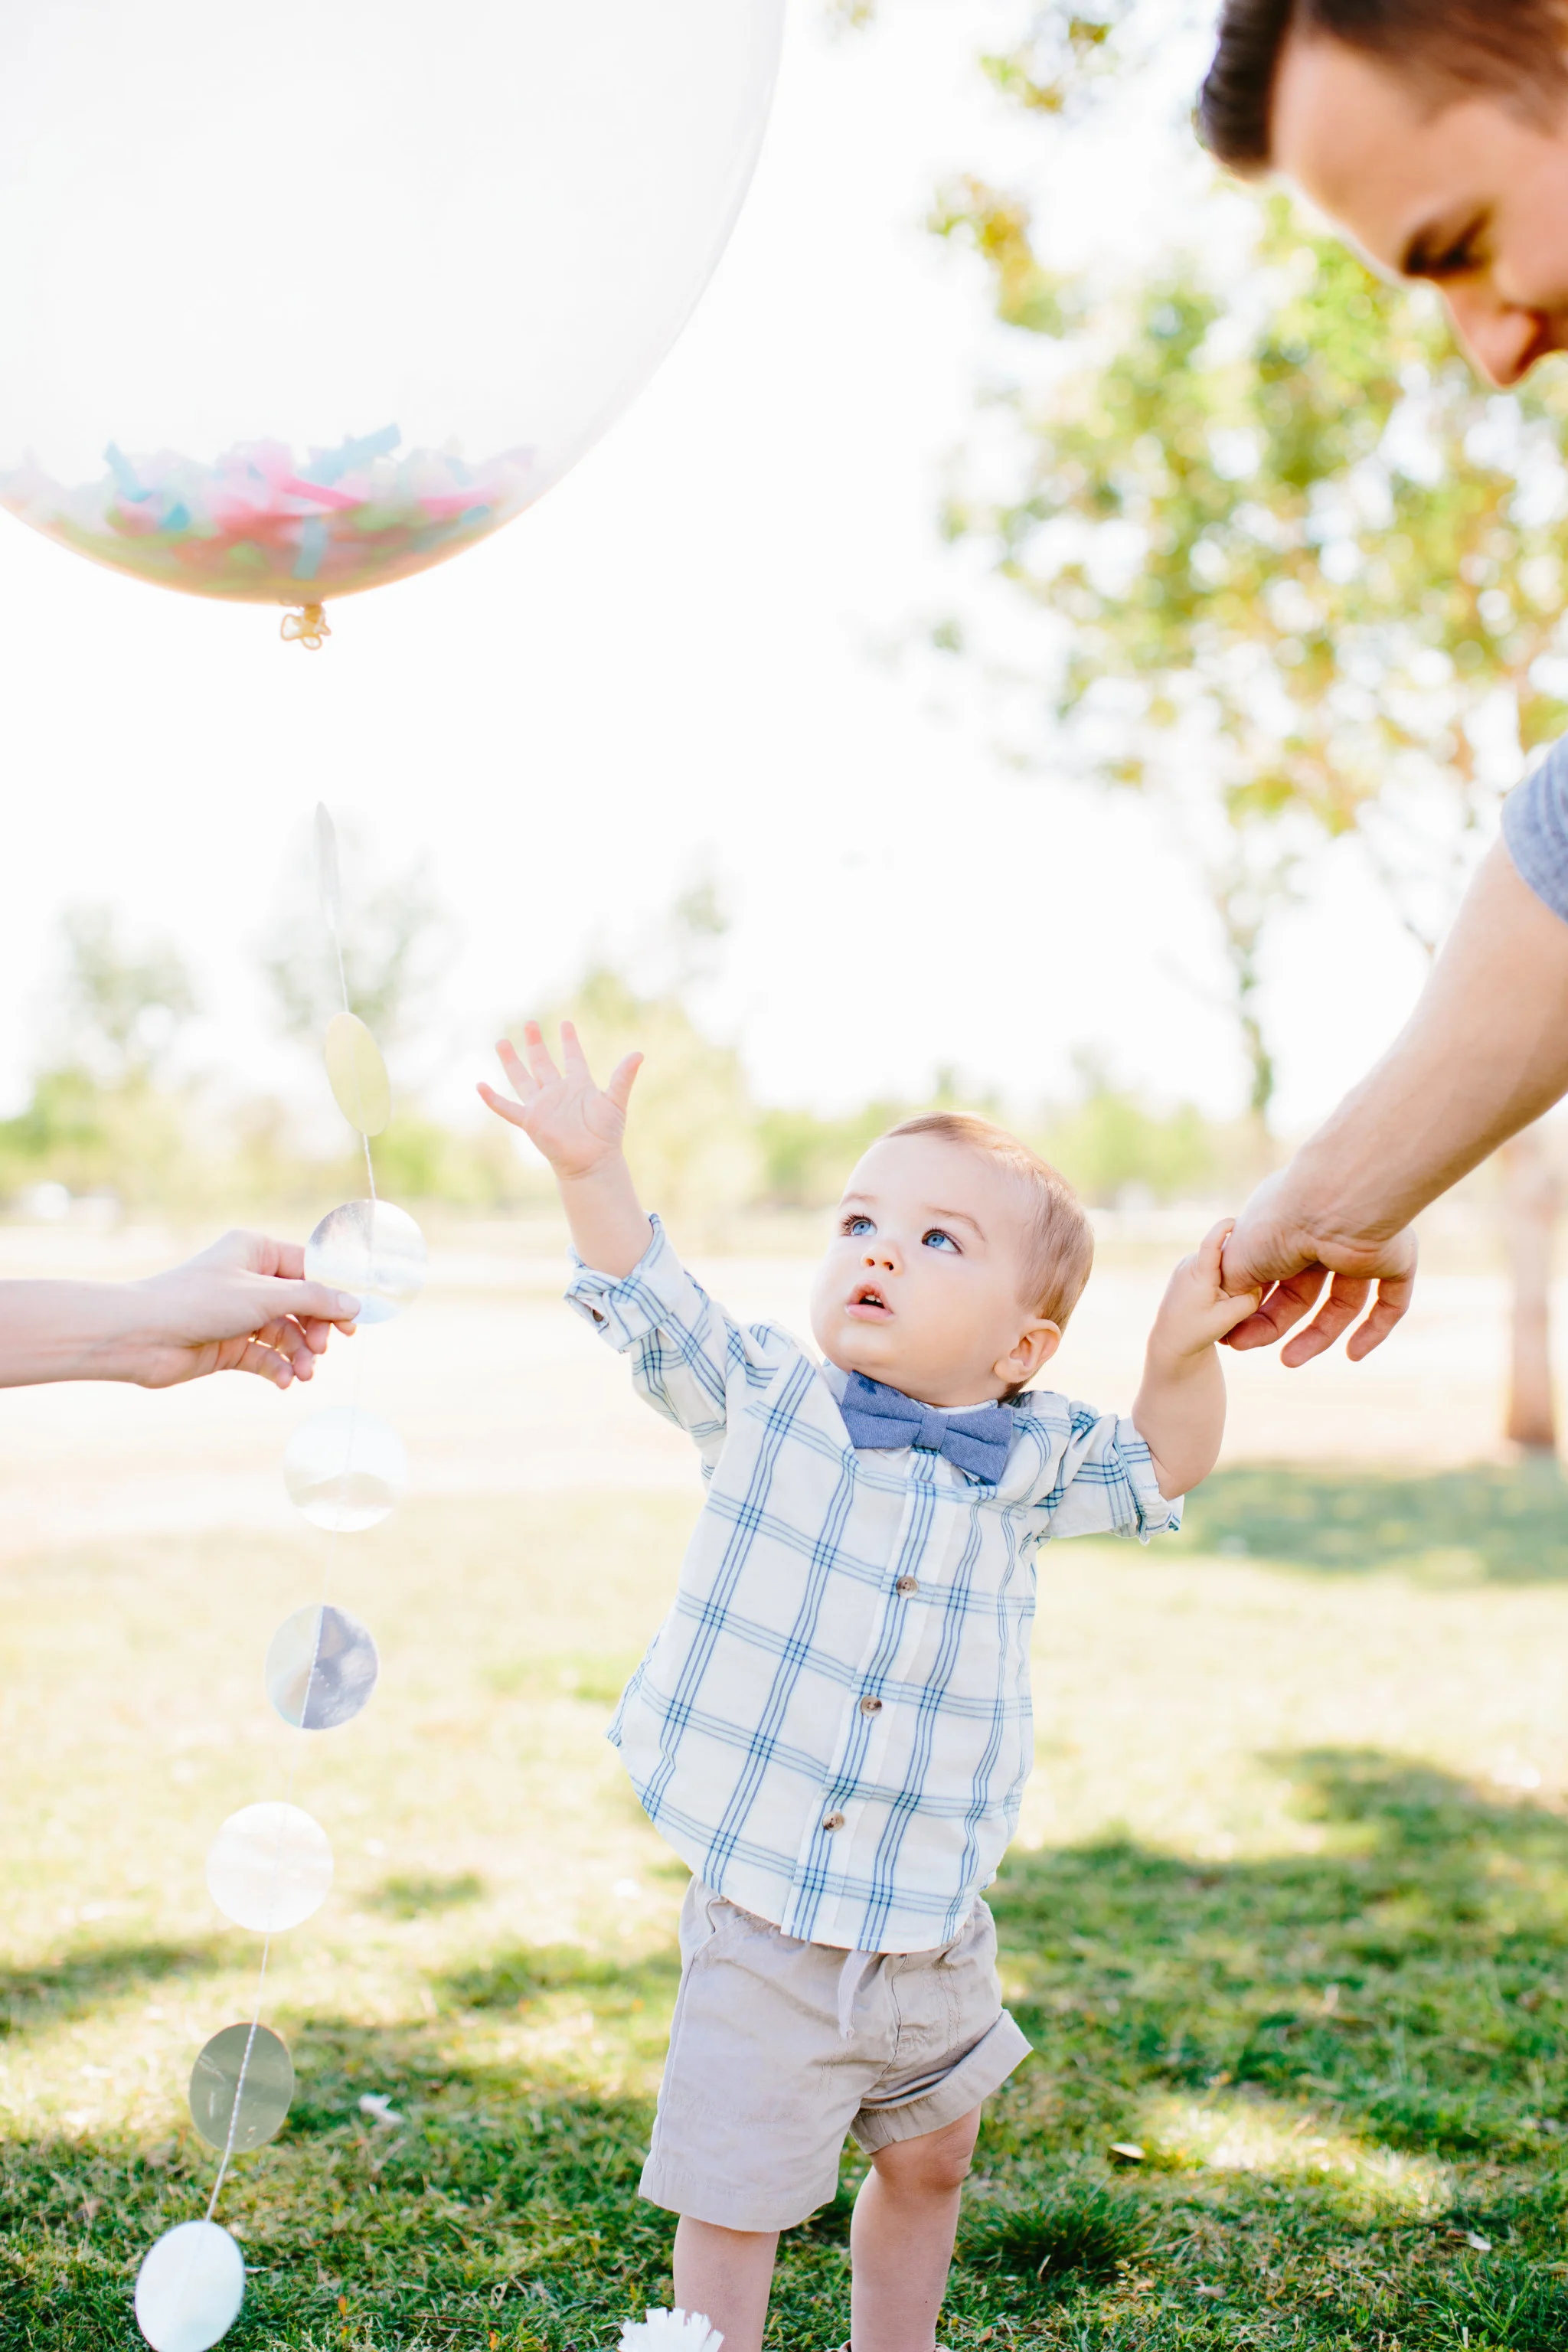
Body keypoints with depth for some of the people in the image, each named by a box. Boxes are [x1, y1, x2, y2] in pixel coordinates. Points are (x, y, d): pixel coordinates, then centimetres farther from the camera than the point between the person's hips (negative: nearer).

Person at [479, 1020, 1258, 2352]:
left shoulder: (1025, 1462, -1)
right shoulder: (765, 1398, -7)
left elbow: (1162, 1470, 6)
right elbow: (651, 1304, -13)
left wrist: (1186, 1353, -13)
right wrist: (592, 1169, -30)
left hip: (933, 1931, 4)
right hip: (763, 1924, -3)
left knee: (927, 2168, 24)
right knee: (733, 2201, 3)